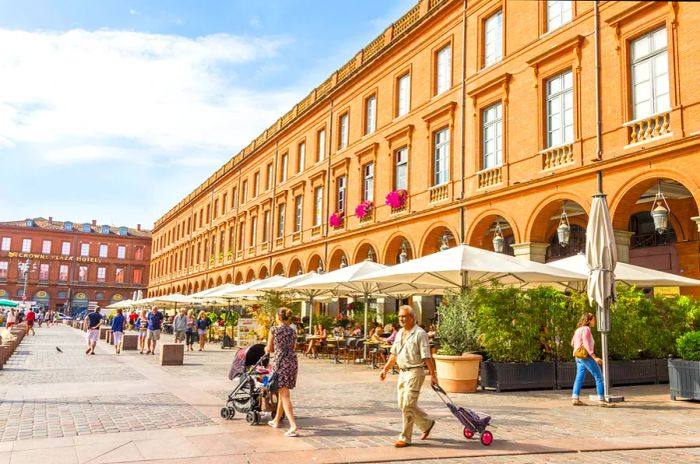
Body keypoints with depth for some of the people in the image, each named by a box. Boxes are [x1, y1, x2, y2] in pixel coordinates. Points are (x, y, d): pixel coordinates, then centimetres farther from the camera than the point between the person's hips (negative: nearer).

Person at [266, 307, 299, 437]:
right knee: (283, 392, 20)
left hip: (281, 362, -6)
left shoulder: (274, 330, -5)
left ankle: (293, 426, -18)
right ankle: (276, 420, 34)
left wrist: (266, 349, 26)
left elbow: (269, 349, 2)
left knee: (284, 395, -7)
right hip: (293, 361, 6)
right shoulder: (292, 331, 11)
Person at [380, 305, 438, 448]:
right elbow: (394, 354, 21)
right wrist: (385, 369, 17)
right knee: (403, 404, 13)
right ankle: (427, 424, 32)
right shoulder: (399, 333, 13)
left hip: (415, 372, -8)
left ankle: (405, 438, 2)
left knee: (408, 405, -8)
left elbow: (427, 357, -15)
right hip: (403, 372, 8)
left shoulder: (420, 333, -12)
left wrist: (433, 374, -17)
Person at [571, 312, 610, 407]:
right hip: (586, 356, -10)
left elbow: (573, 343, 21)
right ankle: (601, 400, -7)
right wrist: (595, 357, -24)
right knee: (598, 377, -5)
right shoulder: (586, 329, -12)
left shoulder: (579, 329, 16)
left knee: (579, 377, 9)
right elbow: (586, 344, -21)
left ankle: (575, 399, 6)